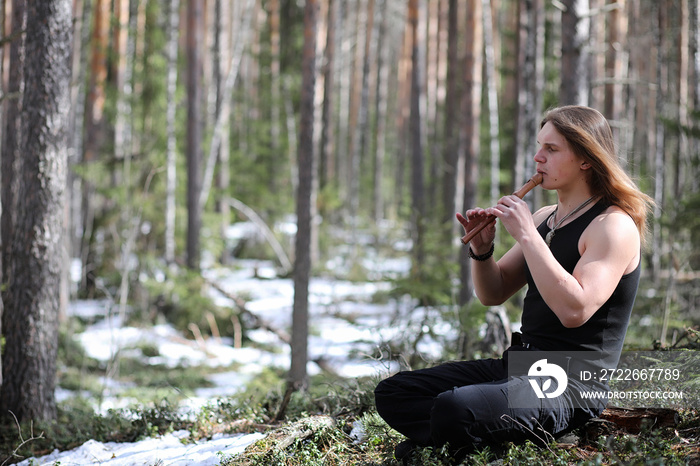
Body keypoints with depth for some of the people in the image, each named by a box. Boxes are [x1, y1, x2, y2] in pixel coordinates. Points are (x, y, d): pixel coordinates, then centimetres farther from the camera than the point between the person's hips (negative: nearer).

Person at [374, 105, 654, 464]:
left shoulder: (614, 225, -12)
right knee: (392, 393, 0)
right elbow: (493, 294, 19)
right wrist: (481, 250, -2)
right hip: (517, 366, 9)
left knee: (453, 408, -34)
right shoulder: (543, 219, 14)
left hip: (573, 386, -9)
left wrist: (527, 236, -22)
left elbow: (575, 310, -26)